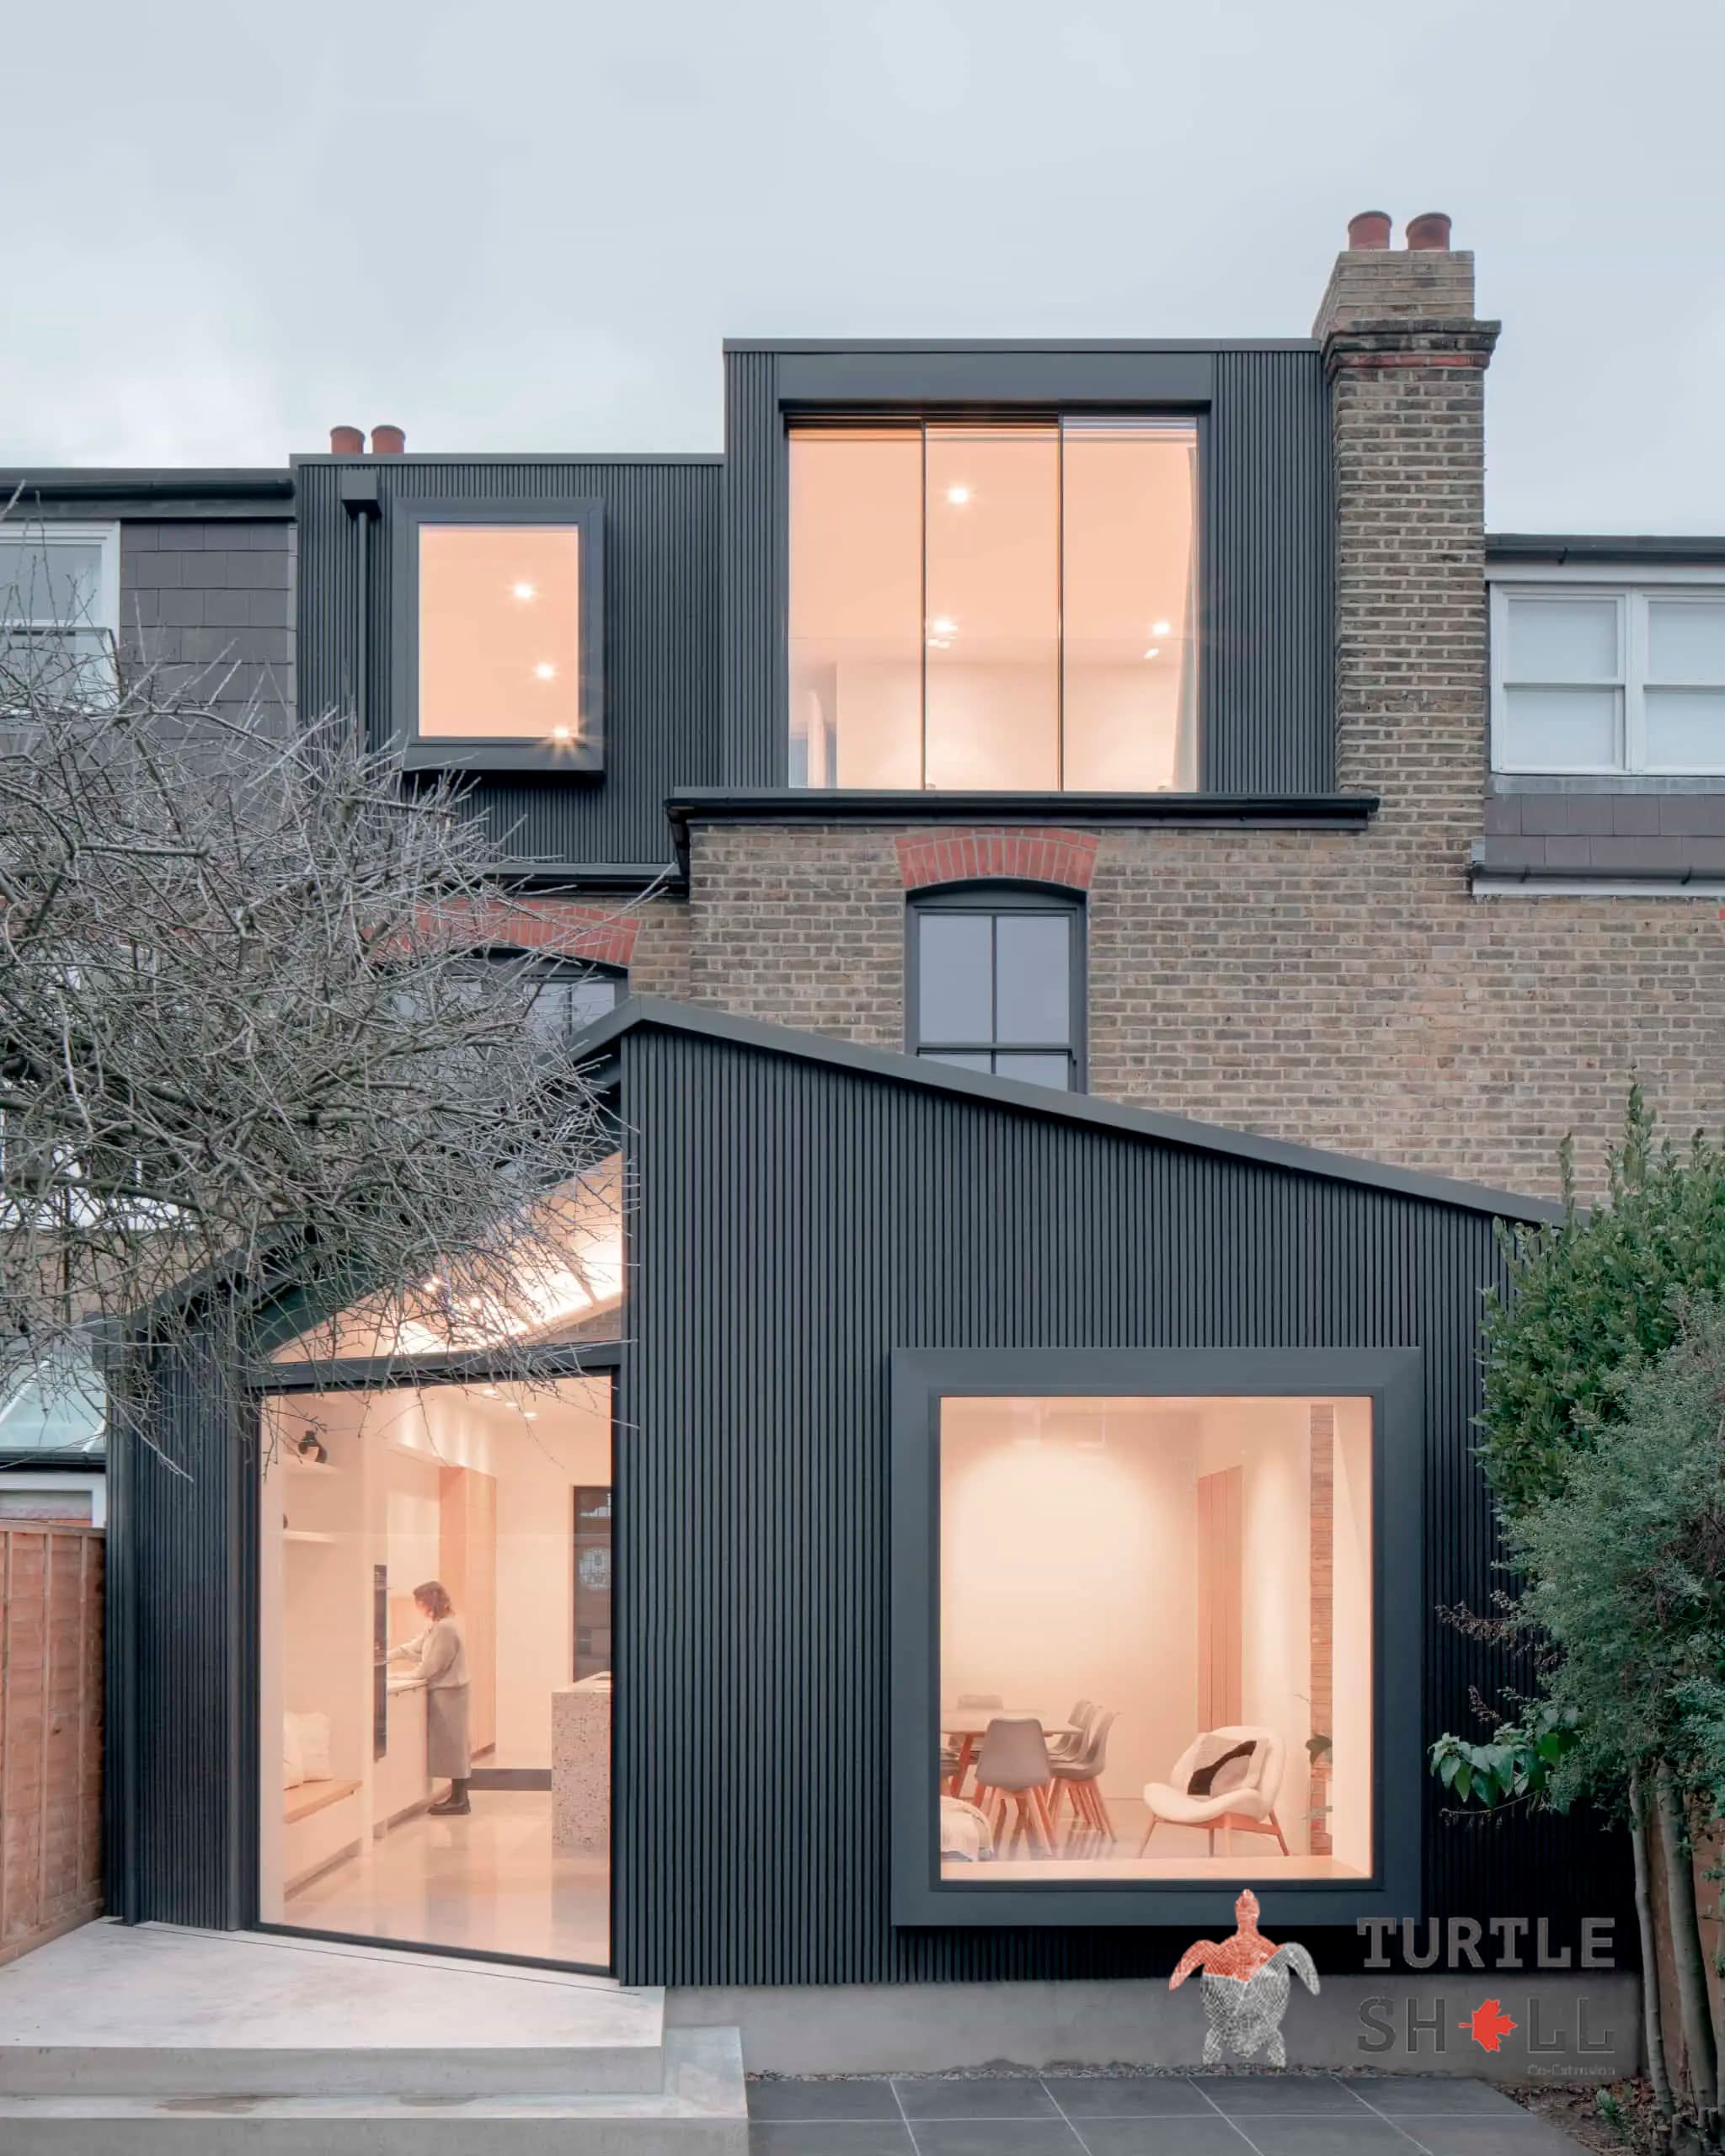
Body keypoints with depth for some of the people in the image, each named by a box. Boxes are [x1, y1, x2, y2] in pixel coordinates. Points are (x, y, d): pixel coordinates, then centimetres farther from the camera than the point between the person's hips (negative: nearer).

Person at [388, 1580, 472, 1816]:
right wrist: (387, 1655, 17)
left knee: (451, 1743, -7)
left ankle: (459, 1800, -4)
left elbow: (431, 1666, -19)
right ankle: (458, 1797, 14)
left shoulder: (444, 1628, -19)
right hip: (446, 1691, 10)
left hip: (447, 1693, -10)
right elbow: (414, 1648, 21)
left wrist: (409, 1678, -5)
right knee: (453, 1744, 11)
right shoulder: (438, 1626, 14)